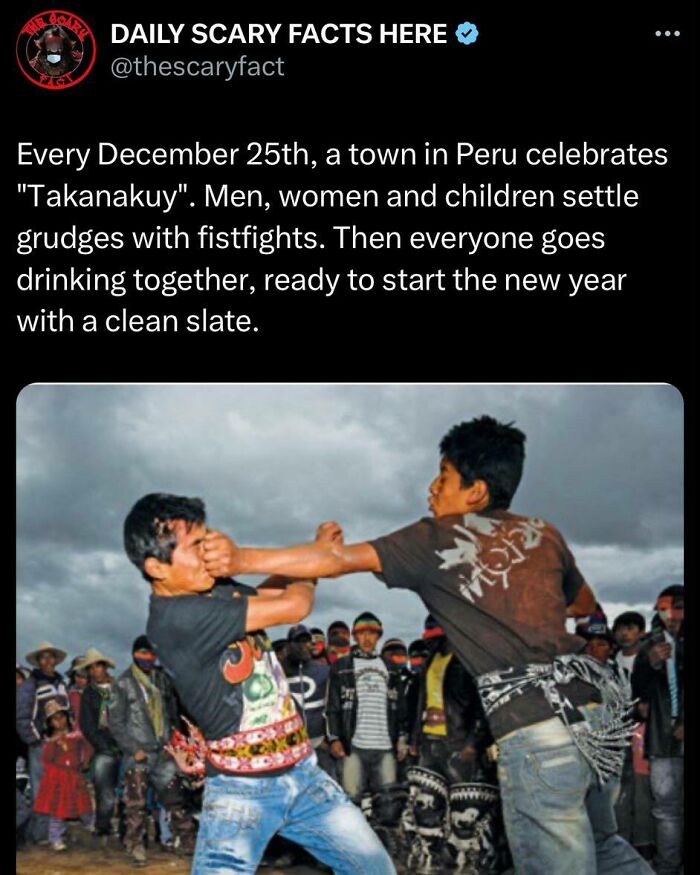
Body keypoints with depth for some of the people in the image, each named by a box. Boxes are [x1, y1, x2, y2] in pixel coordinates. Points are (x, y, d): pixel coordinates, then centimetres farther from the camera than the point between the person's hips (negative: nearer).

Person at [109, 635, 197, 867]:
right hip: (138, 753, -4)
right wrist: (134, 749, -10)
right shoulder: (123, 684, -2)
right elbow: (115, 721, -5)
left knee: (175, 798, 7)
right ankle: (136, 849, 4)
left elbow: (173, 712, 17)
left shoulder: (162, 680, 10)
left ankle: (187, 842, 15)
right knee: (136, 805, -2)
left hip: (163, 751, 4)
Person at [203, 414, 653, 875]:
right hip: (594, 702, 7)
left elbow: (341, 558, -9)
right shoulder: (542, 532, 16)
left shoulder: (439, 539, 1)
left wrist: (242, 558, -11)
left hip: (535, 724, -6)